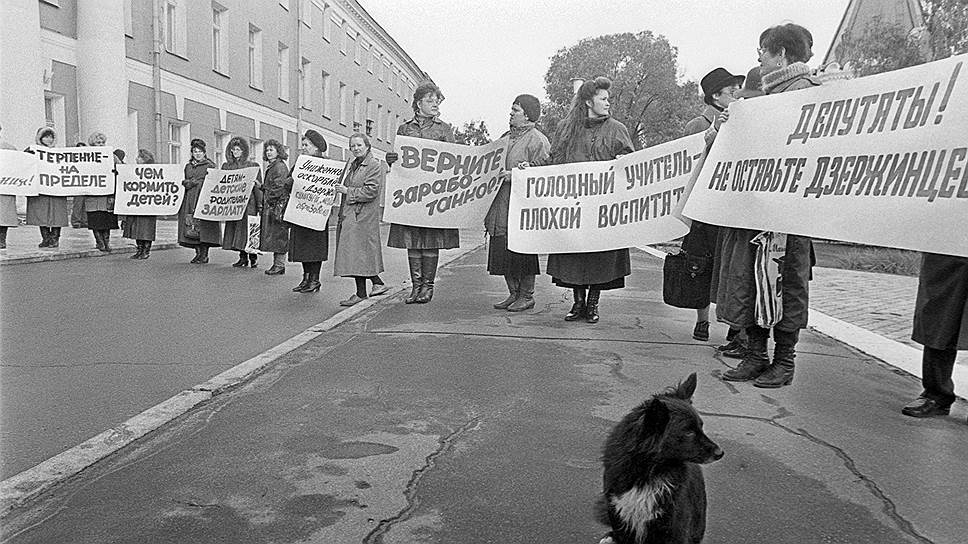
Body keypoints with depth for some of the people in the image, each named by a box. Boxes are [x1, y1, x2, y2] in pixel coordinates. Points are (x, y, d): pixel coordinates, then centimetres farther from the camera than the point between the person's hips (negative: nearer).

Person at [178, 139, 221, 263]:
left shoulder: (210, 165, 2)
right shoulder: (188, 166, 19)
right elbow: (185, 182, 23)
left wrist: (195, 182, -9)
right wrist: (187, 183, 1)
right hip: (190, 200, 6)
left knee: (204, 226, -9)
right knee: (191, 227, 1)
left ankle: (204, 255, -4)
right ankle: (198, 253, 7)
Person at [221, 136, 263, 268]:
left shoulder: (252, 166, 1)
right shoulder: (226, 166, 14)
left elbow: (258, 187, -2)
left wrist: (260, 205, -8)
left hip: (248, 202, -5)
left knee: (247, 227, -8)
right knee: (234, 228, 3)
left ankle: (253, 257, 2)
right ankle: (243, 257, 10)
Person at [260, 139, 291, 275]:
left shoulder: (280, 167, -10)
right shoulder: (270, 167, 20)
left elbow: (279, 187, -17)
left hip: (278, 204, -10)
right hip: (270, 206, 10)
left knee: (278, 235, -7)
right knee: (274, 236, 10)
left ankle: (280, 265, -4)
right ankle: (277, 264, 14)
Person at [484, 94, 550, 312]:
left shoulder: (538, 141, -6)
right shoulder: (506, 137, 19)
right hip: (501, 204, 8)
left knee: (523, 251, -3)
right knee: (502, 250, 7)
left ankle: (527, 296, 8)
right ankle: (513, 293, 18)